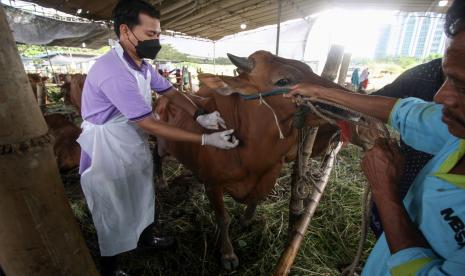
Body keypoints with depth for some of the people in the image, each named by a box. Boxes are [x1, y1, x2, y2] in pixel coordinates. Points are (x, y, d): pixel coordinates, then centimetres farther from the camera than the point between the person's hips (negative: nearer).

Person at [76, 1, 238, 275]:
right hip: (107, 154, -8)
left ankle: (145, 238, 51)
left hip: (135, 147, 8)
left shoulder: (143, 65, 0)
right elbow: (151, 125, -31)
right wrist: (206, 139, -31)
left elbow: (171, 92, 5)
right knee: (114, 212, 12)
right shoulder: (113, 71, -30)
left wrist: (200, 115, -15)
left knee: (143, 199, 24)